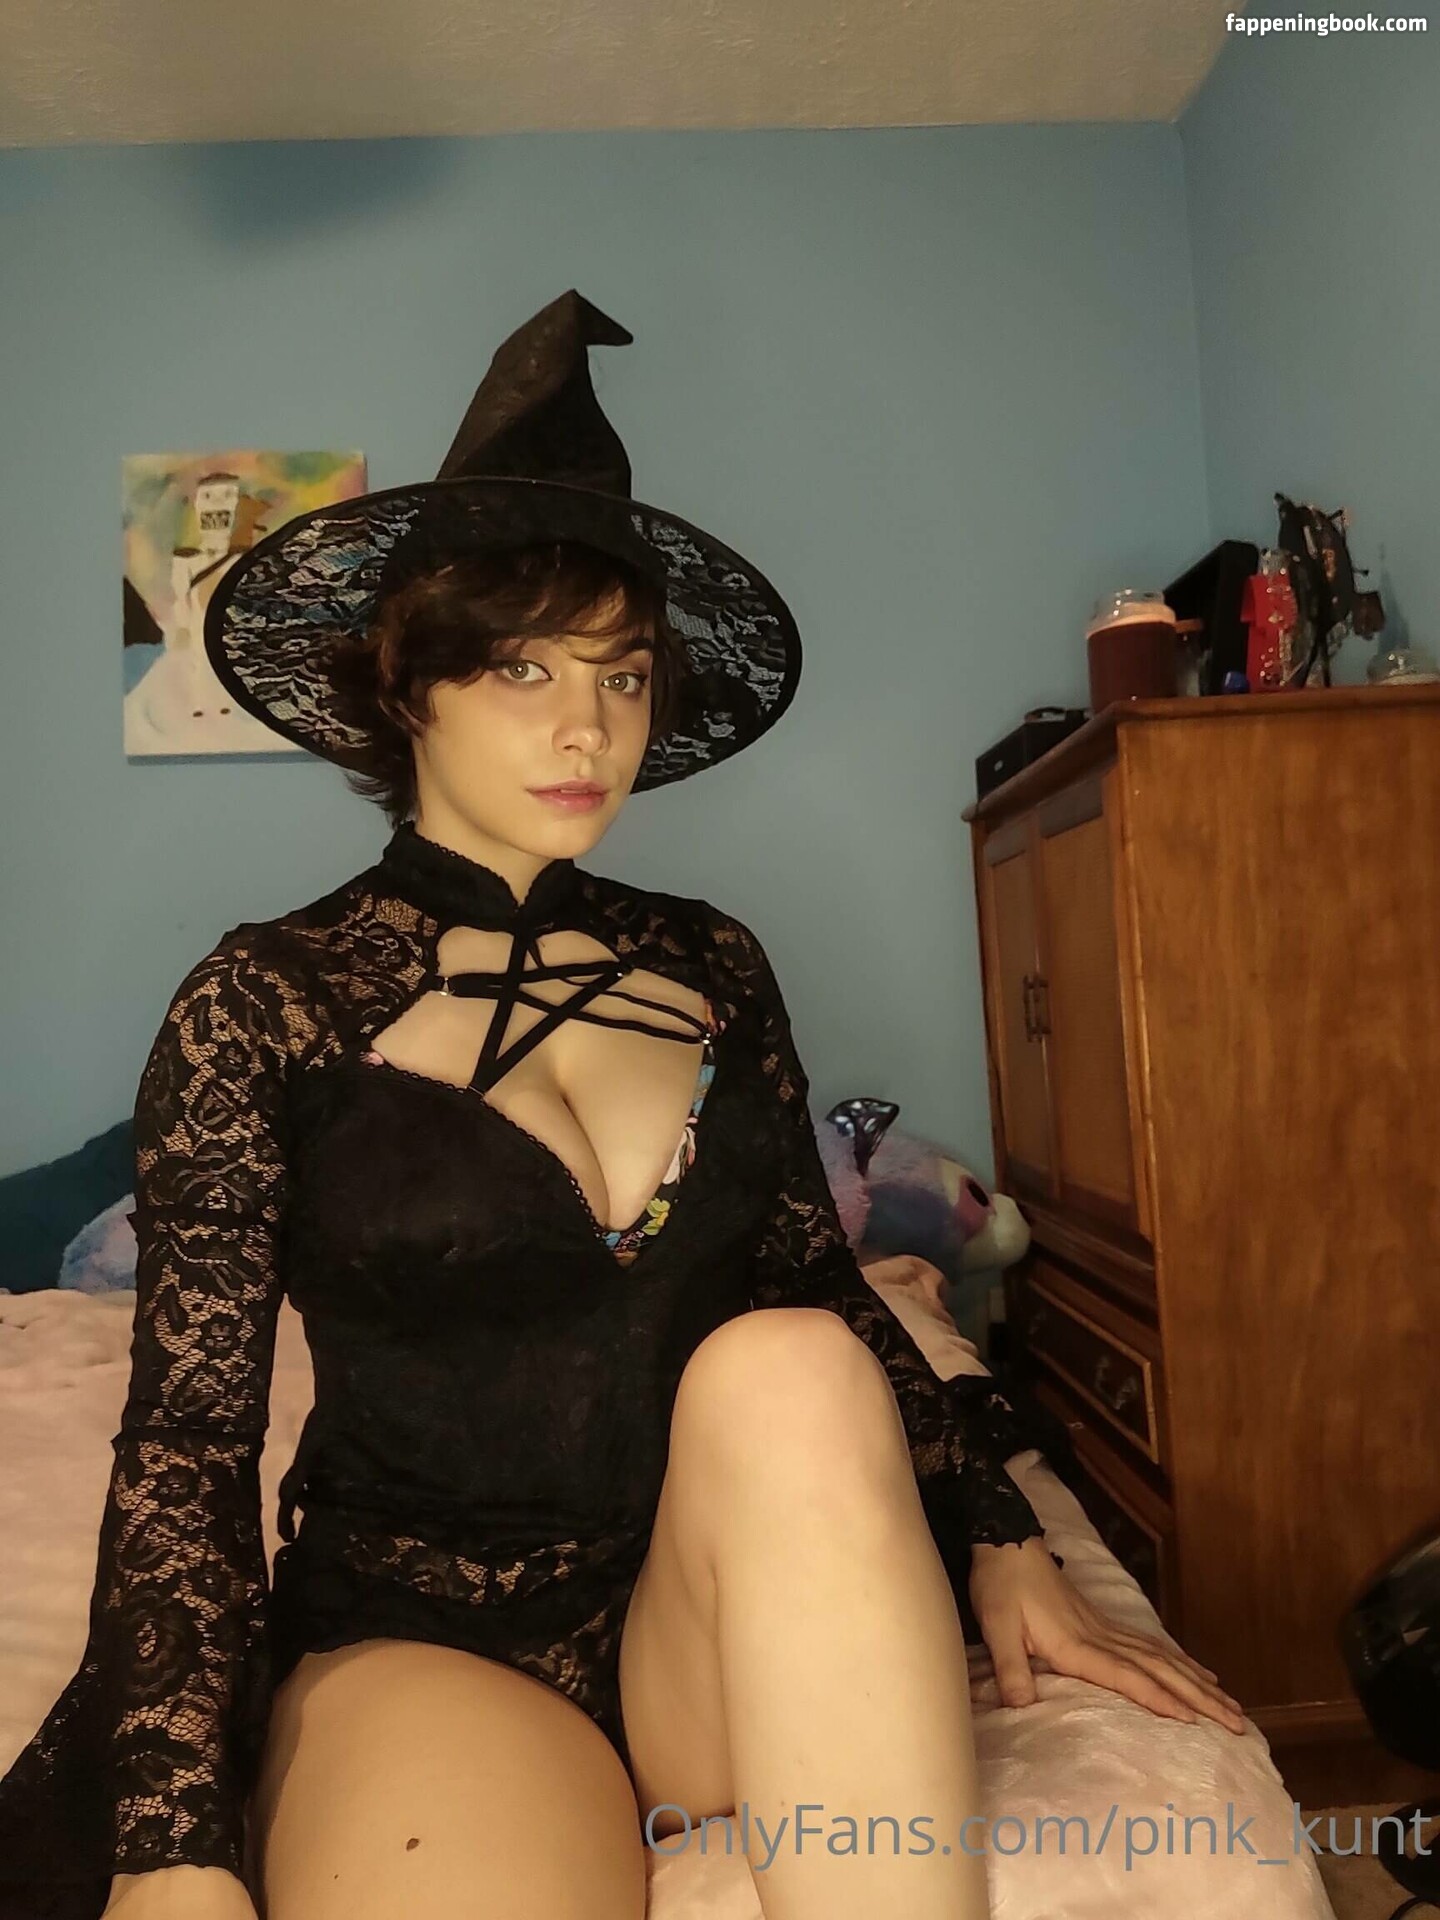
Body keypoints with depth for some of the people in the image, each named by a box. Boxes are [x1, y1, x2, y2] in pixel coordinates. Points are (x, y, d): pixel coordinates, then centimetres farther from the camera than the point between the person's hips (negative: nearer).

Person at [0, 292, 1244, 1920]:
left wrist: (998, 1540, 2)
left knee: (790, 1366, -30)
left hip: (730, 1611, 5)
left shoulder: (709, 967, 6)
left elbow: (821, 1284, 11)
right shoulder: (265, 1002, -4)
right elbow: (187, 1437, -6)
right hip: (419, 1629, -4)